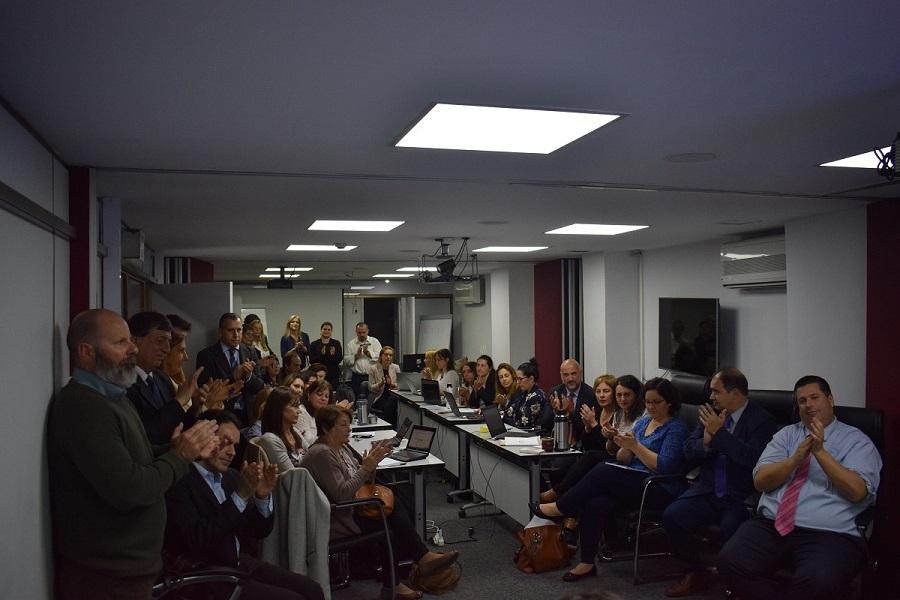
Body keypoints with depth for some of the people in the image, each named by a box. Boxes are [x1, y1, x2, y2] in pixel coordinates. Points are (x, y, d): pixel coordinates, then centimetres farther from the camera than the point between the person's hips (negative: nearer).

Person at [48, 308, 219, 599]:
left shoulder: (111, 396, 12)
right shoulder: (83, 407, -24)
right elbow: (129, 490, -28)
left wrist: (175, 449, -6)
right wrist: (180, 456, -15)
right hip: (106, 572, -10)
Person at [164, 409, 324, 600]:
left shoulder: (231, 476, 10)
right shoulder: (179, 482, -13)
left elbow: (258, 532, 11)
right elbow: (198, 539, -22)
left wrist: (262, 495, -8)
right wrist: (240, 495, -24)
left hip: (241, 564, 7)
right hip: (206, 577, -7)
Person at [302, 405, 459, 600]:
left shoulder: (341, 448, 10)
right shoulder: (321, 454, -19)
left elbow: (362, 481, 12)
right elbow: (341, 494, -24)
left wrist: (372, 462, -6)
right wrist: (366, 467, -24)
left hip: (350, 508, 9)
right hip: (336, 520, -8)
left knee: (394, 502, -12)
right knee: (388, 526, -20)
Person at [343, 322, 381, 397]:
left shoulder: (375, 341, 8)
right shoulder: (351, 344, 11)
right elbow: (346, 361, 4)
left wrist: (368, 352, -12)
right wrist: (356, 356, -8)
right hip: (357, 378, 1)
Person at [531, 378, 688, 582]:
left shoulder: (676, 428, -3)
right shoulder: (643, 421, 18)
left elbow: (663, 466, -15)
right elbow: (623, 460, 14)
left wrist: (635, 446, -16)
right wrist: (625, 447, -7)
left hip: (661, 490, -6)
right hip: (635, 482, 6)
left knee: (602, 472, -27)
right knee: (597, 503, -26)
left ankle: (560, 508, -11)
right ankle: (587, 563, -20)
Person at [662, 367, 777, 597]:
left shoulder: (762, 420, -7)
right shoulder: (711, 414, 8)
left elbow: (754, 458, -23)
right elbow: (688, 451, 8)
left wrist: (719, 432, -21)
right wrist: (706, 441, -13)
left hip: (741, 498, -5)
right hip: (708, 491, 5)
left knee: (729, 531, -31)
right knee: (671, 516, -16)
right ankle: (695, 573, 6)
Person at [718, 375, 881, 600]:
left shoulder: (856, 441, 8)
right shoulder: (787, 434, 18)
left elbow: (857, 491, -8)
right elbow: (760, 480, 6)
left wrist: (821, 452, -15)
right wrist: (797, 458, -9)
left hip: (827, 534, -2)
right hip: (769, 525, 3)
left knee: (817, 581, -34)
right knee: (731, 561, -25)